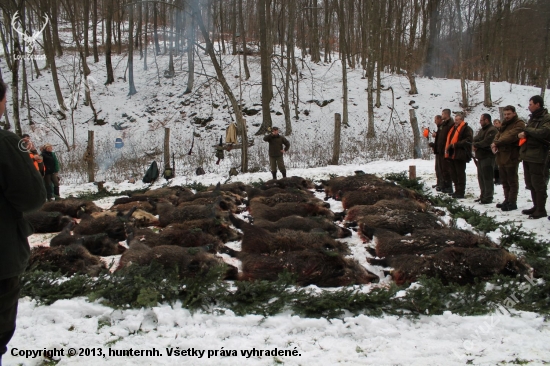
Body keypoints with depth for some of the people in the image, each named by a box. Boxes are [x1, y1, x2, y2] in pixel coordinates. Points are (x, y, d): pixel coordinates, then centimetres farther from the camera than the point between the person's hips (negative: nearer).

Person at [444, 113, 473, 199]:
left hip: (460, 155, -9)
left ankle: (460, 192, -4)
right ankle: (457, 191, 21)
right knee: (454, 174, 12)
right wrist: (448, 148, 14)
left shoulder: (466, 129, -6)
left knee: (460, 174, -6)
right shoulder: (453, 128, 22)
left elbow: (468, 140, -17)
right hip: (452, 154, 9)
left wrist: (456, 144, -21)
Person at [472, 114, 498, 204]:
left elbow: (486, 142, -22)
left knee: (487, 178, -8)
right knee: (481, 178, 14)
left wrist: (476, 145, -8)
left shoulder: (492, 130, -12)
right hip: (480, 157, 10)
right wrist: (475, 145, -9)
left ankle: (488, 198, -5)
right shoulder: (482, 130, 21)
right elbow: (475, 140, 13)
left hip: (488, 157, -10)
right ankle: (483, 196, 23)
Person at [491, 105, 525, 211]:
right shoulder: (504, 124, 22)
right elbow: (498, 135, 14)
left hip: (511, 156, -9)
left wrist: (496, 143, -17)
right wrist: (494, 144, -7)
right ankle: (507, 200, 25)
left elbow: (511, 136, -21)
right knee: (504, 181, 15)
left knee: (512, 181, -4)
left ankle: (512, 203, -1)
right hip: (501, 156, 9)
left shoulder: (519, 124, -8)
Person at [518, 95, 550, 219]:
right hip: (527, 155, 9)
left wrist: (527, 131, -14)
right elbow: (524, 134, 26)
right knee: (530, 183, 13)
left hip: (537, 157, -9)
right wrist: (521, 134, 2)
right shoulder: (532, 118, 19)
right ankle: (536, 206, 23)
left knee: (538, 184, -5)